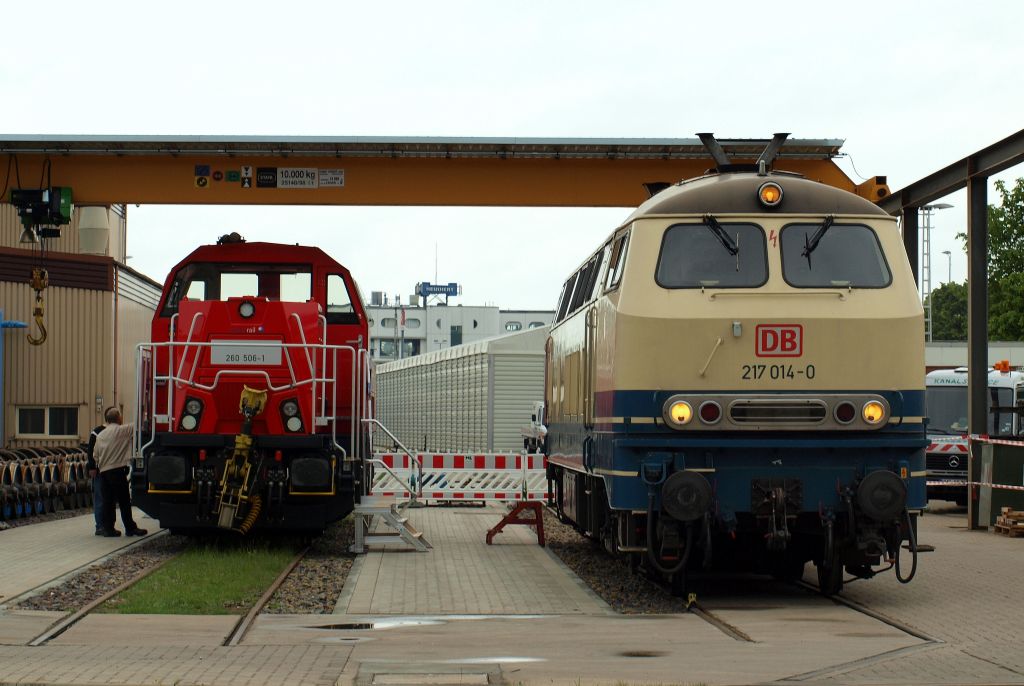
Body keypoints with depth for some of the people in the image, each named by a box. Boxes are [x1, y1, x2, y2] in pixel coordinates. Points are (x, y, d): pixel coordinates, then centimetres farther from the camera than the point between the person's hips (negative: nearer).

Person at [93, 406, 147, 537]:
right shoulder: (121, 430, -6)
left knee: (108, 501, 7)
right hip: (117, 470, -6)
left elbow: (96, 454, 16)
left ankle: (108, 528, 6)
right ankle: (130, 528, 3)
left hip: (103, 471, 6)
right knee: (124, 500, -1)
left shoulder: (100, 435, 14)